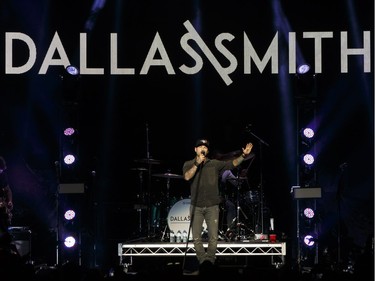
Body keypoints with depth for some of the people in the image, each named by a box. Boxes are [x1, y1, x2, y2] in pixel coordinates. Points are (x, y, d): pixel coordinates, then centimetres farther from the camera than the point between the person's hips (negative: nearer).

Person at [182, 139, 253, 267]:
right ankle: (203, 260, 7)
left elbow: (232, 163, 1)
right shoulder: (188, 164, 4)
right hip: (196, 207, 0)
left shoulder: (214, 164, 7)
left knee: (213, 237, -5)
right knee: (197, 238, -2)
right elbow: (187, 177, -14)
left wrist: (243, 155, -13)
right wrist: (197, 163, -22)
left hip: (212, 207, 0)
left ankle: (210, 259, 7)